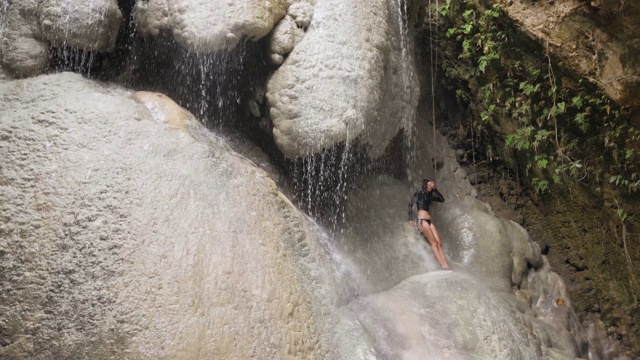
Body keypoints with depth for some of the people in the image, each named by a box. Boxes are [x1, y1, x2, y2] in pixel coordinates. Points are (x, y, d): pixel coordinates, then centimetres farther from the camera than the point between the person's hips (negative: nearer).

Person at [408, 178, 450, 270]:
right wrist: (410, 219, -12)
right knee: (433, 242, -15)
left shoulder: (429, 195, 20)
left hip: (428, 221, 7)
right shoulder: (419, 193, 2)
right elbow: (411, 204, -5)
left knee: (439, 243, -6)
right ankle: (443, 266, -21)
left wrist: (435, 189, 13)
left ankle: (446, 265, -14)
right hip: (422, 220, -7)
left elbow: (442, 199, 21)